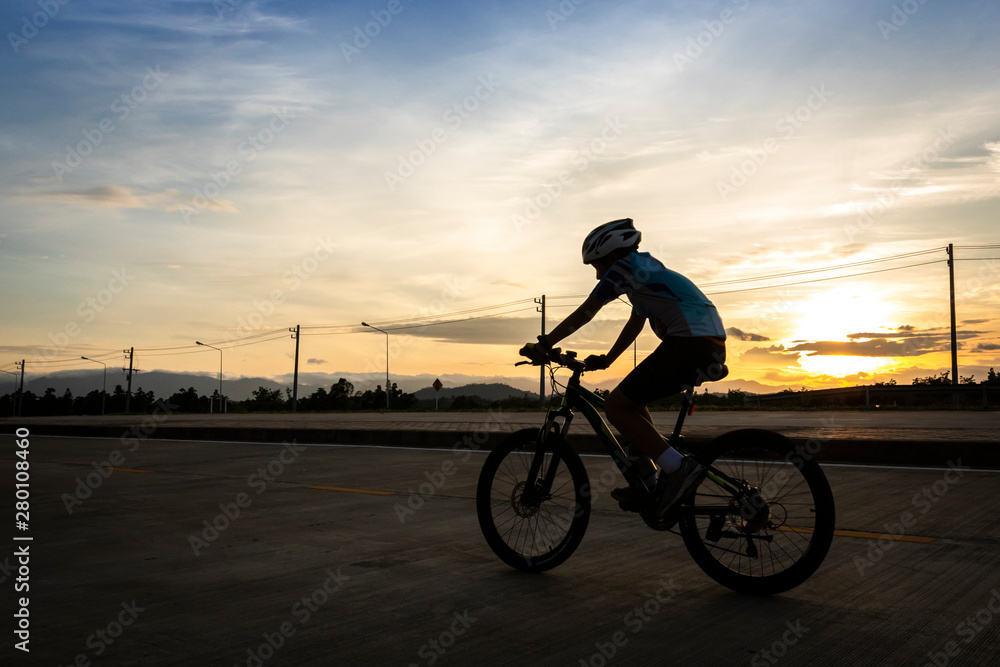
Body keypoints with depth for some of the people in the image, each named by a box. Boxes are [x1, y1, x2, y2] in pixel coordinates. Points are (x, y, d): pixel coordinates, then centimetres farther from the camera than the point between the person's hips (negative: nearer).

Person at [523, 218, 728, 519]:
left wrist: (544, 345, 7)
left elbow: (584, 313, 0)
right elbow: (635, 325, 34)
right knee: (631, 401, 22)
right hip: (711, 347, 10)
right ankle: (647, 482, 20)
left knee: (616, 406, -5)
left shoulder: (622, 267, 0)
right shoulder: (647, 268, 28)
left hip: (689, 344, -10)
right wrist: (605, 360, 37)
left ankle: (677, 468, -10)